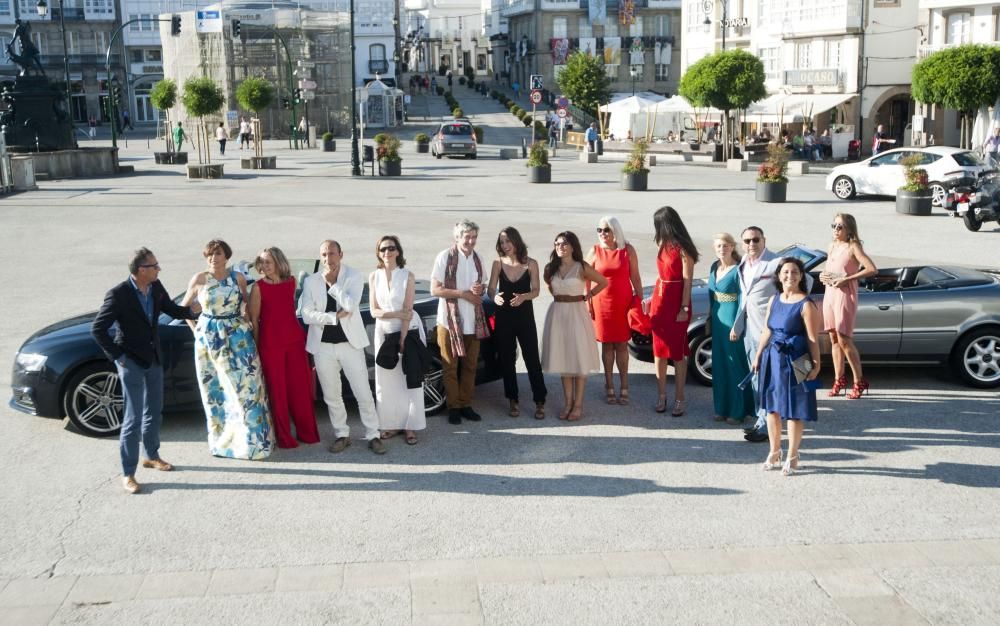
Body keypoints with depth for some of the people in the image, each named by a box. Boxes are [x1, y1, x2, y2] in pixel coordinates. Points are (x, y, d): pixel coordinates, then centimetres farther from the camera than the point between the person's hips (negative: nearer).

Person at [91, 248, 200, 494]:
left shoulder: (156, 287, -3)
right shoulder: (118, 294, -20)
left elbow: (171, 309, 13)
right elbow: (97, 329, -16)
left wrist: (191, 311, -6)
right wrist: (118, 357, -15)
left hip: (154, 359, 7)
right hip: (131, 362, -7)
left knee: (154, 412, 20)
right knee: (133, 419, -4)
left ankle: (152, 456, 39)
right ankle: (128, 474, 6)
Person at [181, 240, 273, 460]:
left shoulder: (238, 278, 0)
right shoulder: (199, 279, -1)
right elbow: (184, 306, 11)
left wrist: (246, 321, 0)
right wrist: (195, 329, 4)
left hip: (238, 337, 0)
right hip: (208, 339, 0)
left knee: (244, 385, -2)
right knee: (214, 388, 7)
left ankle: (252, 438, 8)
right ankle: (220, 438, 18)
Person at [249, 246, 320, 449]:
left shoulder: (291, 282, 4)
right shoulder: (259, 287, -6)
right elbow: (253, 319, -3)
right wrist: (256, 346, -3)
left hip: (295, 339, 3)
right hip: (270, 343, -3)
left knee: (301, 387, 7)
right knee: (277, 390, 4)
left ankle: (306, 432, 20)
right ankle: (283, 437, 13)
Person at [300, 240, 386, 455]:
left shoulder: (354, 276, -5)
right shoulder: (311, 281, 0)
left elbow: (350, 305, -20)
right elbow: (307, 315, -7)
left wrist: (331, 283, -15)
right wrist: (336, 316, -13)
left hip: (350, 343, -2)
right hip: (323, 345, 2)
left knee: (364, 394, 1)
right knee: (331, 396, 11)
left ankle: (373, 435, 13)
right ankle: (341, 435, 26)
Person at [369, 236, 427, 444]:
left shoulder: (407, 276, -6)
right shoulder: (374, 277, 2)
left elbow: (408, 310, -10)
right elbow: (374, 311, -2)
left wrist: (402, 339, -14)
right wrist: (396, 314, -17)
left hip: (408, 331, -3)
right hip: (384, 332, 3)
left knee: (410, 380, -1)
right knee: (387, 381, 4)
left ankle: (410, 426, 4)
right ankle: (393, 424, 13)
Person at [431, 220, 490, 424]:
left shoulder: (478, 258, 8)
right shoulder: (445, 257, -10)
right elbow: (435, 290, -12)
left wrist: (479, 289, -6)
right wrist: (463, 293, -17)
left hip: (473, 322, 5)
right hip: (450, 321, -5)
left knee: (470, 365, 10)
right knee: (450, 367, 3)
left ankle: (466, 404, 22)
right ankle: (453, 407, 14)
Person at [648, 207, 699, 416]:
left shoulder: (683, 249, -12)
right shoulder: (663, 244, 10)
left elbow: (687, 281, -13)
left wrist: (684, 309, -16)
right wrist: (653, 300, 12)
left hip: (676, 302, -7)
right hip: (659, 299, 7)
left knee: (678, 352, 0)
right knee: (659, 351, 9)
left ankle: (679, 398, 8)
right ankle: (662, 395, 18)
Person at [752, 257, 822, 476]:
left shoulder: (806, 304, -12)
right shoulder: (774, 300, 8)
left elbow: (813, 338, -13)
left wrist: (815, 364, -15)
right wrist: (758, 355, 14)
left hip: (795, 362, -6)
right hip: (773, 358, 6)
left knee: (794, 410, 3)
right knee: (772, 406, 13)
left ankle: (792, 457, 16)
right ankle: (774, 452, 28)